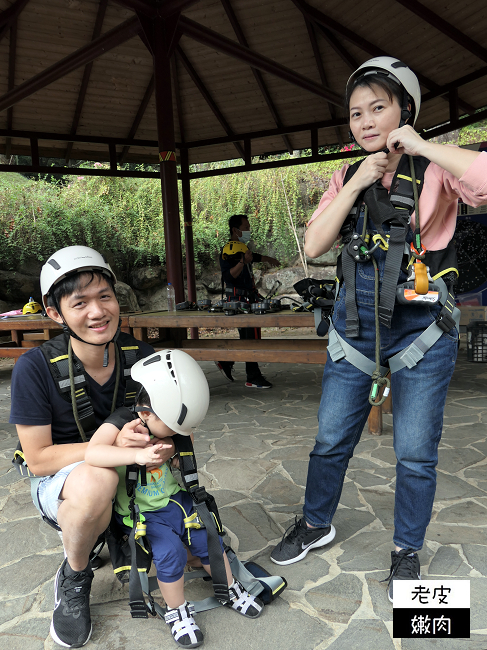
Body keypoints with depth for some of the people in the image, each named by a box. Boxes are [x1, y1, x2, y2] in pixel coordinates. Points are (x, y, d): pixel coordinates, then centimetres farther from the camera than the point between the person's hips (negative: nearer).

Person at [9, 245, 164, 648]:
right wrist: (113, 444, -32)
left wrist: (166, 444, -25)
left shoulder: (141, 357, -12)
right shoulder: (36, 368, -22)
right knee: (96, 479, -37)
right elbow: (38, 459, -18)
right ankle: (73, 579, -5)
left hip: (128, 478, 4)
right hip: (59, 483, -4)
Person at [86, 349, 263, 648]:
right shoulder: (122, 422, -24)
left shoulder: (167, 423, -5)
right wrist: (138, 454, -51)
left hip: (174, 499, 5)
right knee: (170, 552, -21)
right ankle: (177, 612, 6)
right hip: (140, 512, -5)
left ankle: (231, 590, 27)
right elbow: (93, 453, -43)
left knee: (207, 538, 1)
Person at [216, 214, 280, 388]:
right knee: (250, 338, -9)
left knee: (248, 337, 12)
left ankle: (225, 361, 25)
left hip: (248, 299, 10)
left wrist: (268, 259, 54)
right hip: (238, 300, -10)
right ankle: (253, 379, -2)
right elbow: (228, 277, -24)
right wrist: (242, 262, -35)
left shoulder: (242, 247, 17)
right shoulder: (229, 250, -13)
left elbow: (252, 256, 41)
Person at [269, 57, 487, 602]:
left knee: (415, 452, 6)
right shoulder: (346, 179, 9)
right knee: (332, 437, 12)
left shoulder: (435, 171, -4)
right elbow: (313, 245, -3)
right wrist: (356, 183, -9)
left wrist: (422, 146, -18)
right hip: (356, 325, 4)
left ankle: (406, 552, 30)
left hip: (422, 329, -3)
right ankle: (316, 525, 35)